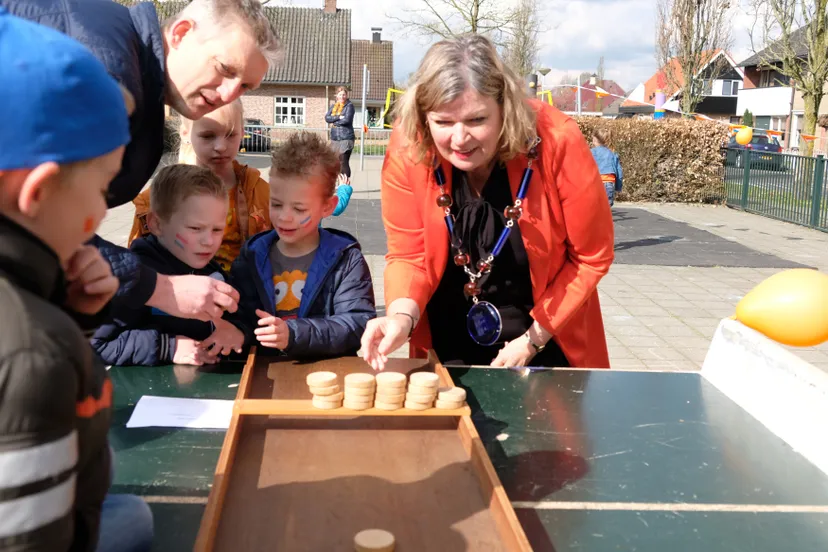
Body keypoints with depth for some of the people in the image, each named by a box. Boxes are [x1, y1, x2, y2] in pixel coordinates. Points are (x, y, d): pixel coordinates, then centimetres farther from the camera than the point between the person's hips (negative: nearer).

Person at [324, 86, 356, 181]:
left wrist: (334, 121, -2)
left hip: (346, 138, -6)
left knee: (344, 162, -11)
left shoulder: (349, 106, -1)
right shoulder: (333, 106, 15)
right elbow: (327, 118, 2)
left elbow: (347, 119, -15)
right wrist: (338, 117, -12)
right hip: (335, 138, 6)